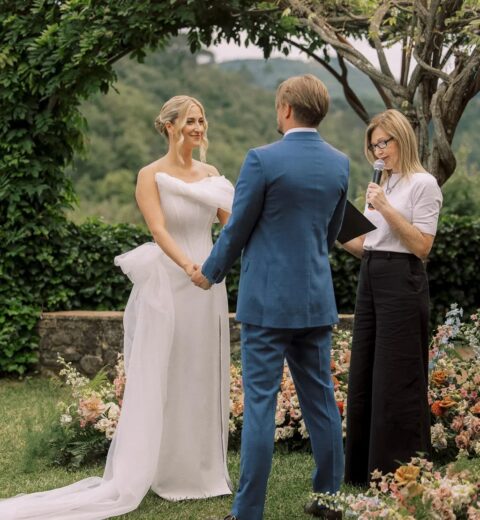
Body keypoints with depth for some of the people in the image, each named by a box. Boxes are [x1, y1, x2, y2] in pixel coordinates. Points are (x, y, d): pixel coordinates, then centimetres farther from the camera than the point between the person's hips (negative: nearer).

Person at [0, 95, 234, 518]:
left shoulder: (211, 174, 11)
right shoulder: (151, 175, -5)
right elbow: (159, 230, -18)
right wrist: (189, 266, -33)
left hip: (208, 289, 5)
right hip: (168, 288, -5)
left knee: (203, 380, 9)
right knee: (159, 382, -2)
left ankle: (198, 467, 20)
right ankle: (143, 473, 5)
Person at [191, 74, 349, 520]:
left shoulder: (263, 160, -13)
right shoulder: (340, 164, 5)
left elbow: (237, 229, -6)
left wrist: (209, 274, 11)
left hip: (267, 299, -5)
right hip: (317, 299, 6)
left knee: (260, 403, -2)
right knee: (321, 400, 13)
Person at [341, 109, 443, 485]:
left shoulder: (423, 184, -6)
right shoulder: (380, 185, 17)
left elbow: (422, 246, -14)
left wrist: (386, 209, -20)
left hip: (402, 281, -8)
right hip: (370, 280, 8)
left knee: (396, 380, -6)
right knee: (364, 375, 10)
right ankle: (366, 469, 19)